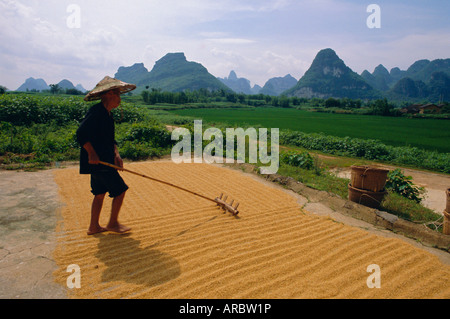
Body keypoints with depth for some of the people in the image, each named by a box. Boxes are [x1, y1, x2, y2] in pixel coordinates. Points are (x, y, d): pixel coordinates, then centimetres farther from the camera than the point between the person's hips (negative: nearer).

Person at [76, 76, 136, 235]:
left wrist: (116, 154, 4)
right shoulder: (96, 111, -16)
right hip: (98, 162, -10)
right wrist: (92, 153, -26)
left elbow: (111, 139, 18)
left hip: (104, 161, 10)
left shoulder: (107, 114, 15)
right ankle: (113, 223, 13)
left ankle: (94, 226, 27)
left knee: (100, 193, 16)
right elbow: (81, 134, -23)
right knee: (120, 189, -3)